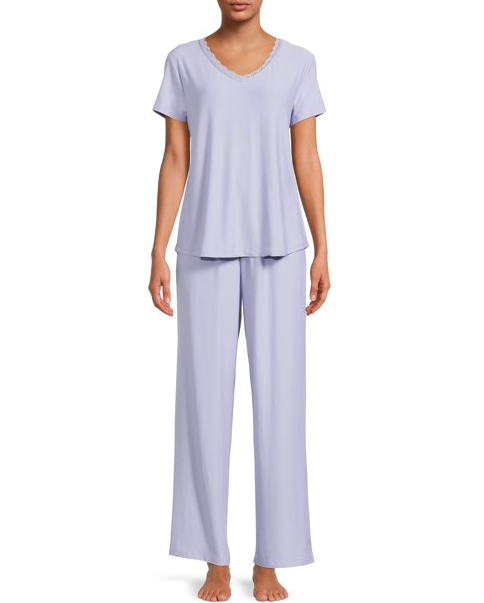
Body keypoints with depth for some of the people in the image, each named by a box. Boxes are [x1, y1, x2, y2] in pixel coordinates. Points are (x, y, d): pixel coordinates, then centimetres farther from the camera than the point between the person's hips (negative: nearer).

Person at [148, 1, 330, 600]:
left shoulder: (296, 63, 6)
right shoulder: (184, 62, 6)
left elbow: (307, 161, 5)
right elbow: (174, 163, 4)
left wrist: (322, 252, 0)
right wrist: (157, 253, -2)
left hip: (277, 248, 0)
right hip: (206, 248, 0)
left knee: (278, 397, 0)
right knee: (205, 397, 0)